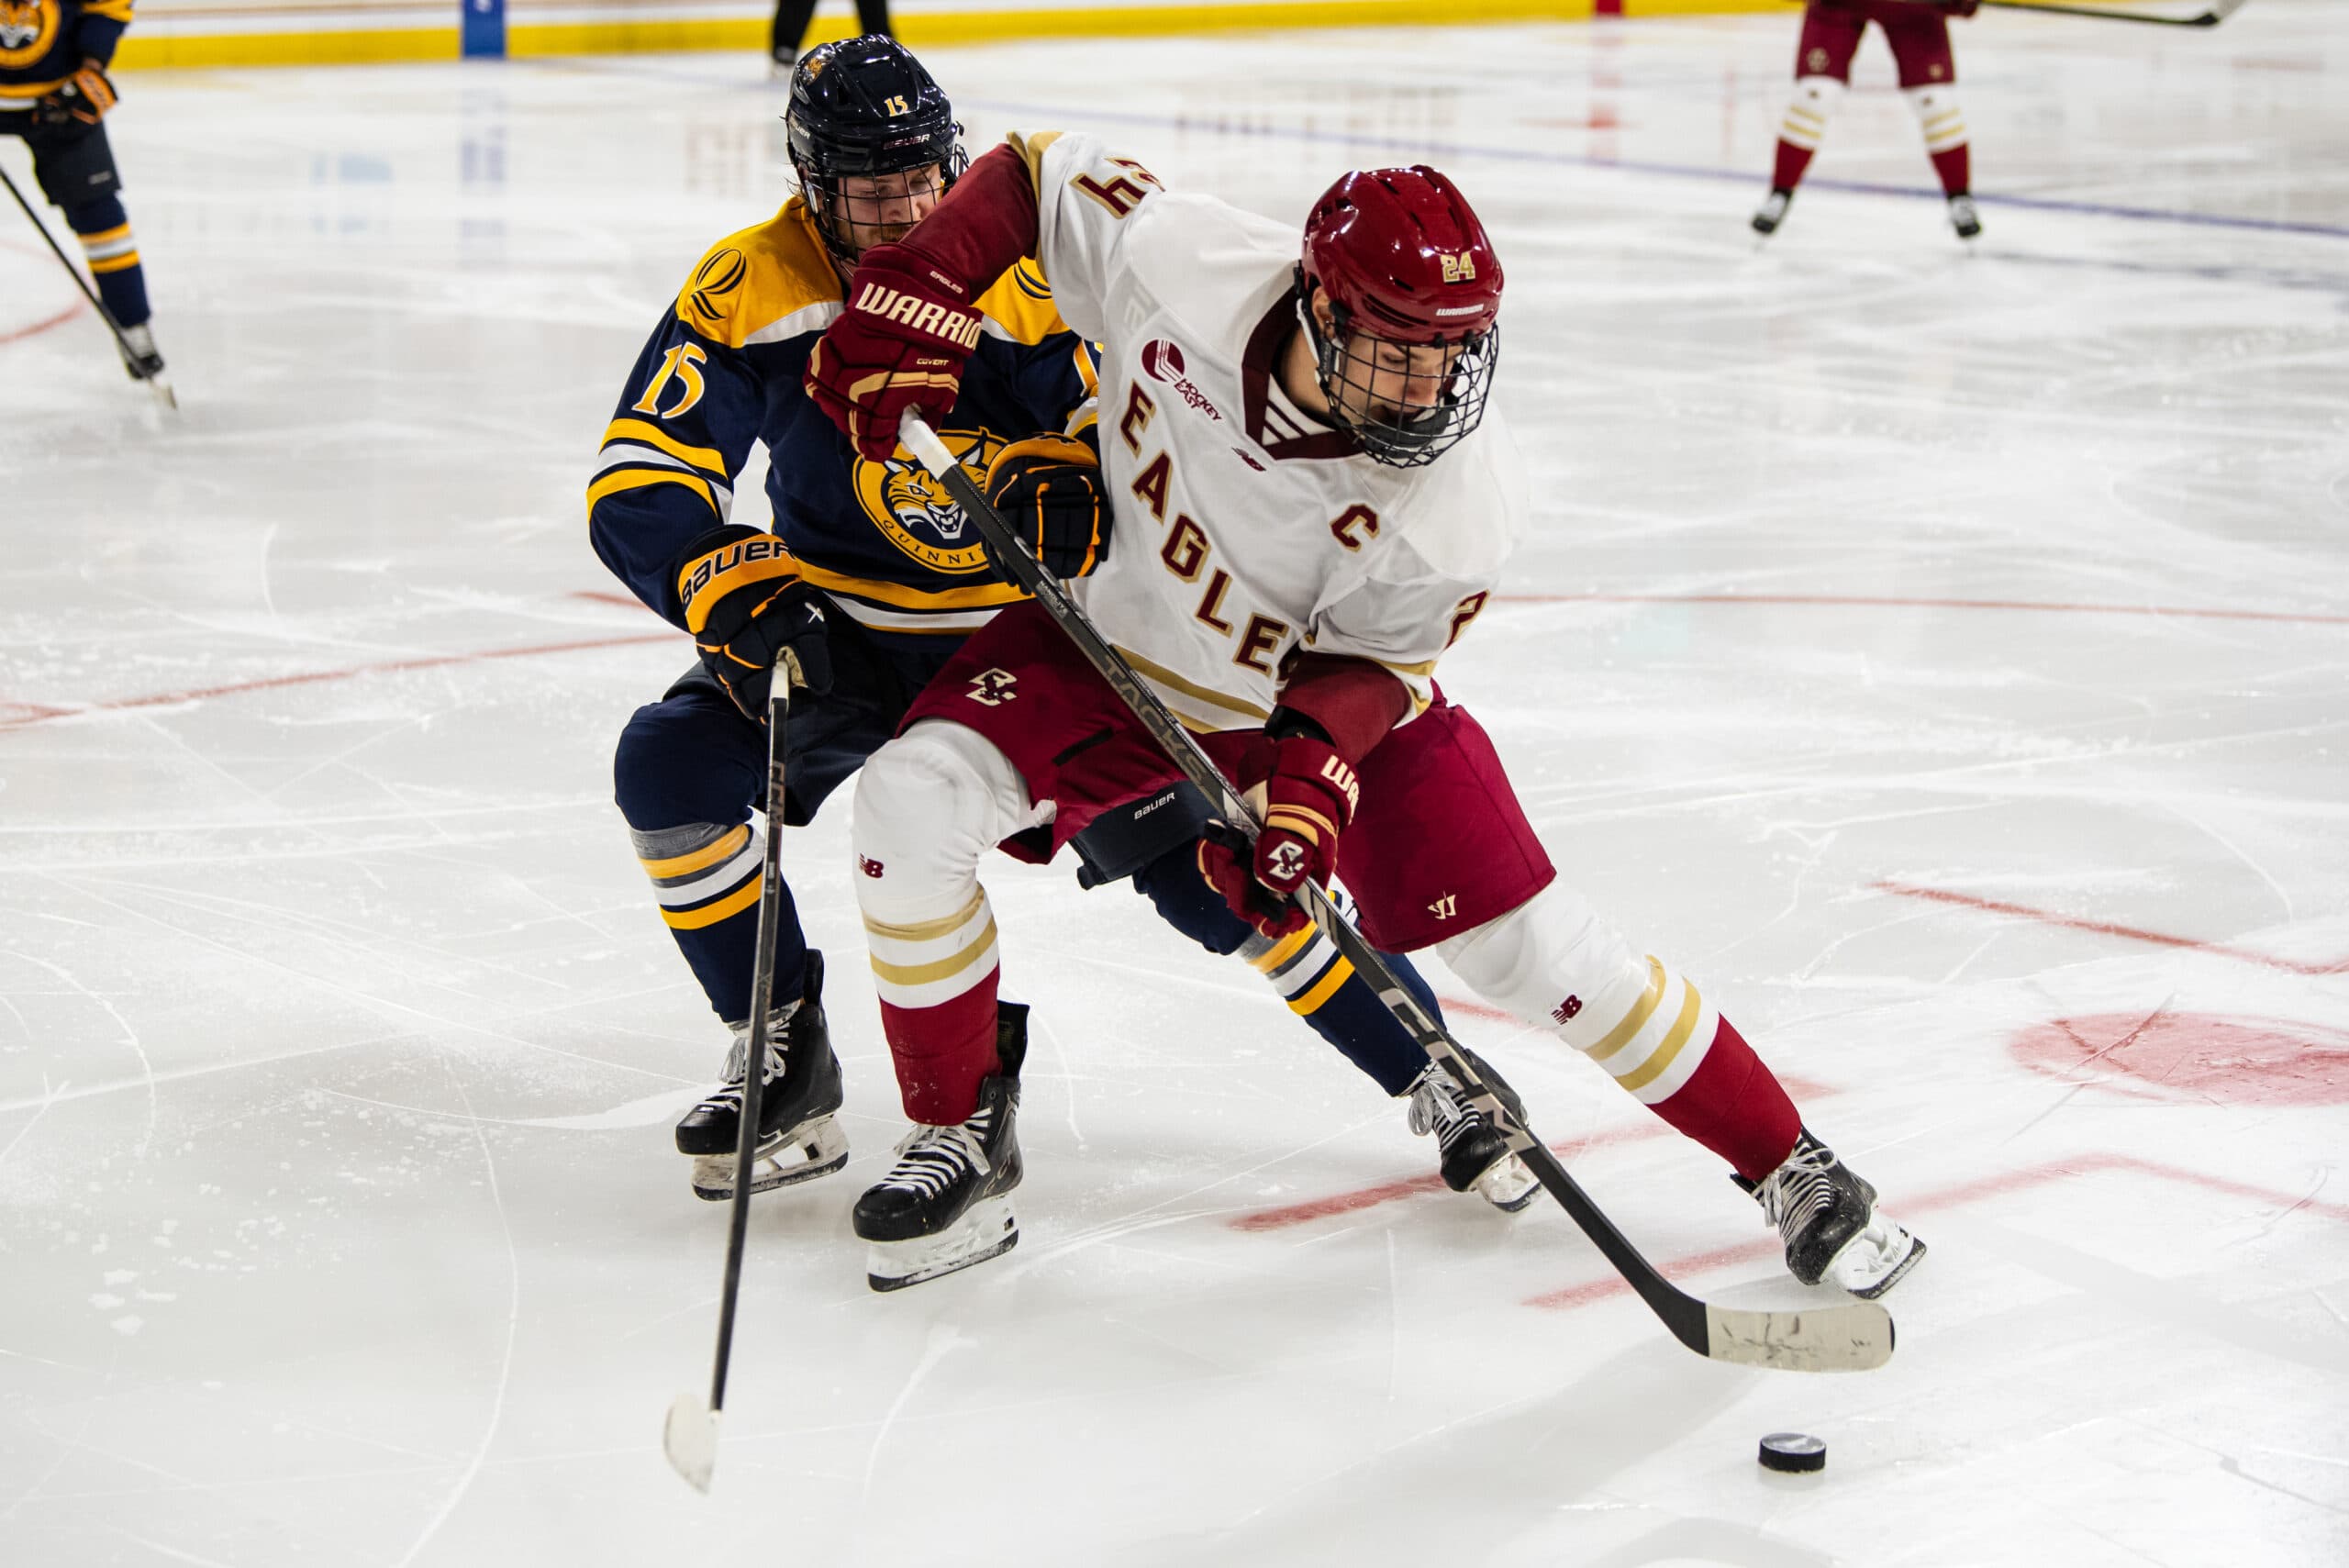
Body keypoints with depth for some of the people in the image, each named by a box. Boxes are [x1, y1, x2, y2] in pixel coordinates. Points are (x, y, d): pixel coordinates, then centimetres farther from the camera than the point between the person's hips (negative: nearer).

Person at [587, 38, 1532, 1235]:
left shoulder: (1023, 282, -17)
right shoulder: (748, 293, -15)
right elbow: (636, 484, -18)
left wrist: (1071, 486, -33)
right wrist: (738, 592, -35)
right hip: (848, 631, 2)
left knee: (1205, 860, -13)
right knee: (671, 766, -21)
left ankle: (1436, 1079, 1)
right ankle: (784, 1058, -3)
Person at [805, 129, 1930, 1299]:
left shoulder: (1462, 497, -30)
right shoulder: (1174, 266, -30)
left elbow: (1367, 664, -17)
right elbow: (1030, 174, -12)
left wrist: (1303, 782, -33)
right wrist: (908, 301, -23)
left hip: (1334, 688, -2)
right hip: (1124, 648, 2)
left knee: (1535, 949, -9)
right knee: (913, 798, -21)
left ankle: (1788, 1166, 9)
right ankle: (963, 1131, 0)